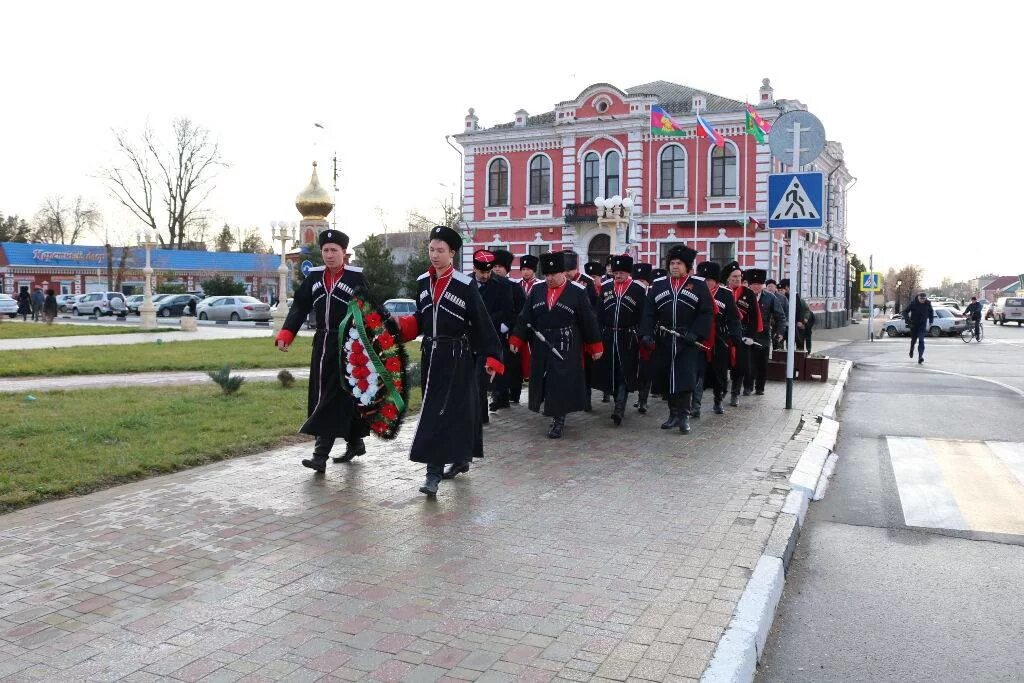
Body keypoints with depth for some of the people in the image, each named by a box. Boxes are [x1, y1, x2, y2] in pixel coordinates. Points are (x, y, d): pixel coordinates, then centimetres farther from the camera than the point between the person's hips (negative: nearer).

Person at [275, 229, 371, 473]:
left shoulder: (356, 277, -4)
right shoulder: (314, 276, 11)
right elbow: (300, 306, 10)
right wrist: (286, 334, -2)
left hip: (347, 347, -6)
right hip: (322, 344, 6)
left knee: (334, 396, -10)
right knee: (320, 395, 11)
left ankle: (321, 454, -11)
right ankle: (355, 443, 27)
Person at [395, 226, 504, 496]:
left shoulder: (466, 285, -9)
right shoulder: (422, 282, 7)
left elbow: (482, 323, -8)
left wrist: (492, 358, -10)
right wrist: (401, 324, -3)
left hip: (457, 357, -6)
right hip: (430, 355, 6)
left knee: (441, 412, -10)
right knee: (449, 410, 15)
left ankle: (434, 472, -9)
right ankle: (461, 458, 32)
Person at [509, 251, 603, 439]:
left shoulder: (577, 291, -5)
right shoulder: (537, 290, 5)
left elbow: (588, 320, -2)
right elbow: (525, 316, 6)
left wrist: (596, 346, 0)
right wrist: (516, 339, 1)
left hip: (566, 347, -4)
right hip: (541, 347, 4)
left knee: (562, 382, -5)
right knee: (544, 381, 9)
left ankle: (559, 419, 8)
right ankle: (555, 414, 28)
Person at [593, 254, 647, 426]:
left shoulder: (639, 289, -2)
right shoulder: (605, 287, 8)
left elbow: (643, 315, -2)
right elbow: (598, 312, 9)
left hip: (628, 339, -4)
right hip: (607, 337, 4)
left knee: (625, 373, -7)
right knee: (610, 372, 9)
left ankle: (619, 410, -12)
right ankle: (619, 403, 27)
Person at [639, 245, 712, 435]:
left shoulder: (699, 286, 3)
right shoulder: (657, 286, 10)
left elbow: (705, 313, -2)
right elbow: (649, 312, 4)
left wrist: (695, 333, -14)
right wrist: (646, 333, -10)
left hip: (687, 343, -3)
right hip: (663, 342, 3)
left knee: (685, 378, -9)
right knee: (665, 378, 7)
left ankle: (683, 416, -1)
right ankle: (673, 413, 19)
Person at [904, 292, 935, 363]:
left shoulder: (928, 303, -6)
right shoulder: (913, 303, -12)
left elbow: (931, 312, 13)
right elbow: (905, 311, -6)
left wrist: (931, 321, 9)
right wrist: (907, 320, -16)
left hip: (923, 325, 0)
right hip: (914, 325, 0)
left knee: (921, 340, -13)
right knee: (913, 339, 14)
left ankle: (920, 356, -18)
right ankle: (911, 350, 46)